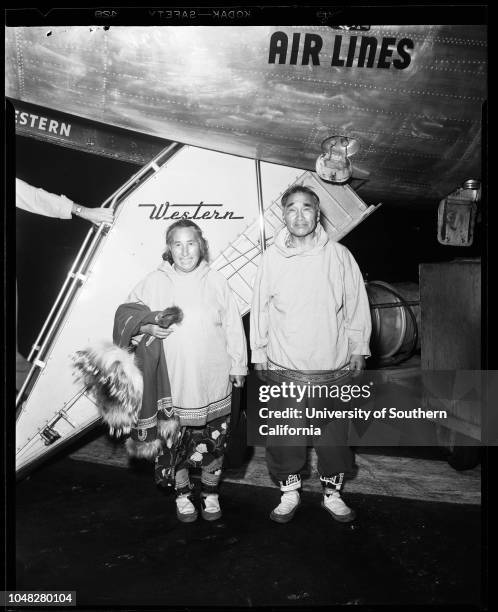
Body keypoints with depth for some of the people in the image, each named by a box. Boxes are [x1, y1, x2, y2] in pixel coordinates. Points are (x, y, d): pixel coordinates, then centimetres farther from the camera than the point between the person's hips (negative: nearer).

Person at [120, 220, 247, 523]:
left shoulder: (216, 281, 1)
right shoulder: (155, 282, -1)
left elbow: (233, 327, 5)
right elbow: (127, 316, 7)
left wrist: (238, 365, 7)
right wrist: (148, 327, -13)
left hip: (213, 382, 0)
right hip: (172, 382, 0)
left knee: (213, 441, 10)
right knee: (176, 442, 9)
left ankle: (211, 494, 33)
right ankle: (183, 495, 32)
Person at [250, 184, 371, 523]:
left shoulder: (339, 255, -2)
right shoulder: (272, 258, -1)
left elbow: (357, 305, 4)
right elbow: (260, 309, 4)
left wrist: (358, 349, 5)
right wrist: (259, 353, 6)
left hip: (334, 368, 0)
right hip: (284, 368, 0)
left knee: (335, 437, 12)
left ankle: (333, 493, 34)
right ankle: (289, 492, 32)